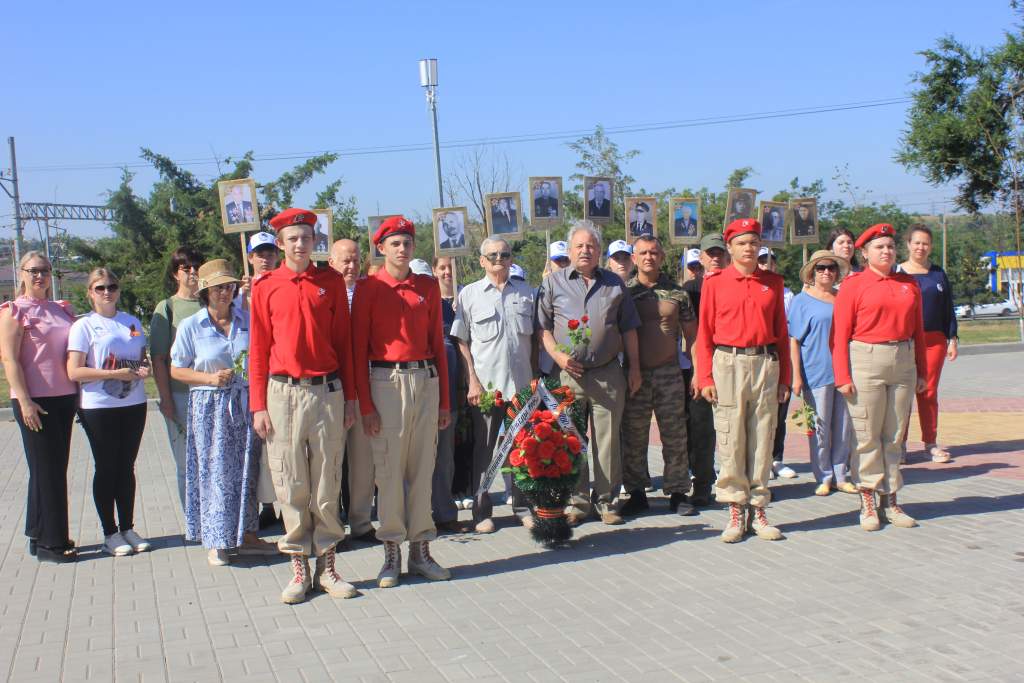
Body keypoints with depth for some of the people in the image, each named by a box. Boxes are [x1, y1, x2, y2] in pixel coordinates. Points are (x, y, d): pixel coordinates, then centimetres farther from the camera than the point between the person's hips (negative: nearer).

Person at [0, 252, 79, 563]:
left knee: (55, 468, 11)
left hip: (64, 397, 6)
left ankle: (40, 536, 22)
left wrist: (79, 392, 9)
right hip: (34, 400, -6)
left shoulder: (62, 310, 12)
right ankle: (50, 543, 6)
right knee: (46, 470, -2)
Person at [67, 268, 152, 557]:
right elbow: (74, 371, -11)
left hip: (134, 403, 4)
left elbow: (143, 357, 22)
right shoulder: (84, 325, -4)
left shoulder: (132, 322, 11)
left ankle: (127, 527, 20)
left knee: (126, 467, 11)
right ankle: (110, 533, 12)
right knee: (106, 468, 3)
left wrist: (145, 368, -2)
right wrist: (115, 373, -19)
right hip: (99, 407, -4)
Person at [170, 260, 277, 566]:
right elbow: (176, 370, 2)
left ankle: (247, 535, 18)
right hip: (210, 406, -2)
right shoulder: (191, 326, 0)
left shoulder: (249, 320, 5)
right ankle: (216, 542, 9)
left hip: (246, 404, 2)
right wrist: (210, 378, -12)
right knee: (215, 471, -1)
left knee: (247, 469, 6)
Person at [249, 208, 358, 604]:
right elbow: (258, 348, 4)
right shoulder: (266, 287, 4)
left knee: (327, 483, 5)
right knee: (291, 484, 3)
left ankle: (327, 567, 15)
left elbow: (344, 341, 8)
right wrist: (258, 405, 0)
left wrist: (350, 397, 6)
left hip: (327, 392, 1)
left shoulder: (332, 282, 6)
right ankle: (299, 568, 13)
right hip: (283, 393, 0)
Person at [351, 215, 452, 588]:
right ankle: (392, 553, 12)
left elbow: (438, 343, 11)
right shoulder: (369, 288, -1)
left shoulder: (428, 286, 9)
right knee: (390, 470, 1)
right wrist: (365, 404, -8)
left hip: (426, 380, 3)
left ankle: (421, 550, 17)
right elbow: (359, 347, -3)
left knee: (423, 469, 7)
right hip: (386, 381, -3)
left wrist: (445, 400, 8)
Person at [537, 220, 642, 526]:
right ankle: (577, 501, 11)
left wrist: (634, 368, 9)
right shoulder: (554, 283, 6)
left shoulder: (614, 284, 11)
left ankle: (606, 500, 13)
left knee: (608, 439, 3)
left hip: (608, 374, 1)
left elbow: (628, 329, 13)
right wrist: (558, 355, -9)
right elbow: (542, 326, 5)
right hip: (569, 374, -1)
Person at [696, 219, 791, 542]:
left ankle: (758, 510, 13)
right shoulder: (714, 282, 3)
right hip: (728, 362, -2)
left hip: (766, 363, 2)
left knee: (762, 438, 5)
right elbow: (704, 332, 1)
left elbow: (781, 332, 11)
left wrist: (784, 377, 7)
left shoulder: (773, 282, 10)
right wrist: (705, 377, -5)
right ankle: (735, 512, 8)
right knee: (730, 440, -1)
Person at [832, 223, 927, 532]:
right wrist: (842, 376, -12)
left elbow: (918, 330, 14)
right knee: (866, 435, -1)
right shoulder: (853, 284, -2)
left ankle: (890, 500, 18)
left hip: (903, 362, 5)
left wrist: (921, 371, 11)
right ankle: (867, 503, 7)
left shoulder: (909, 284, 11)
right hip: (865, 360, -4)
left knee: (895, 434, 9)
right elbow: (840, 333, -6)